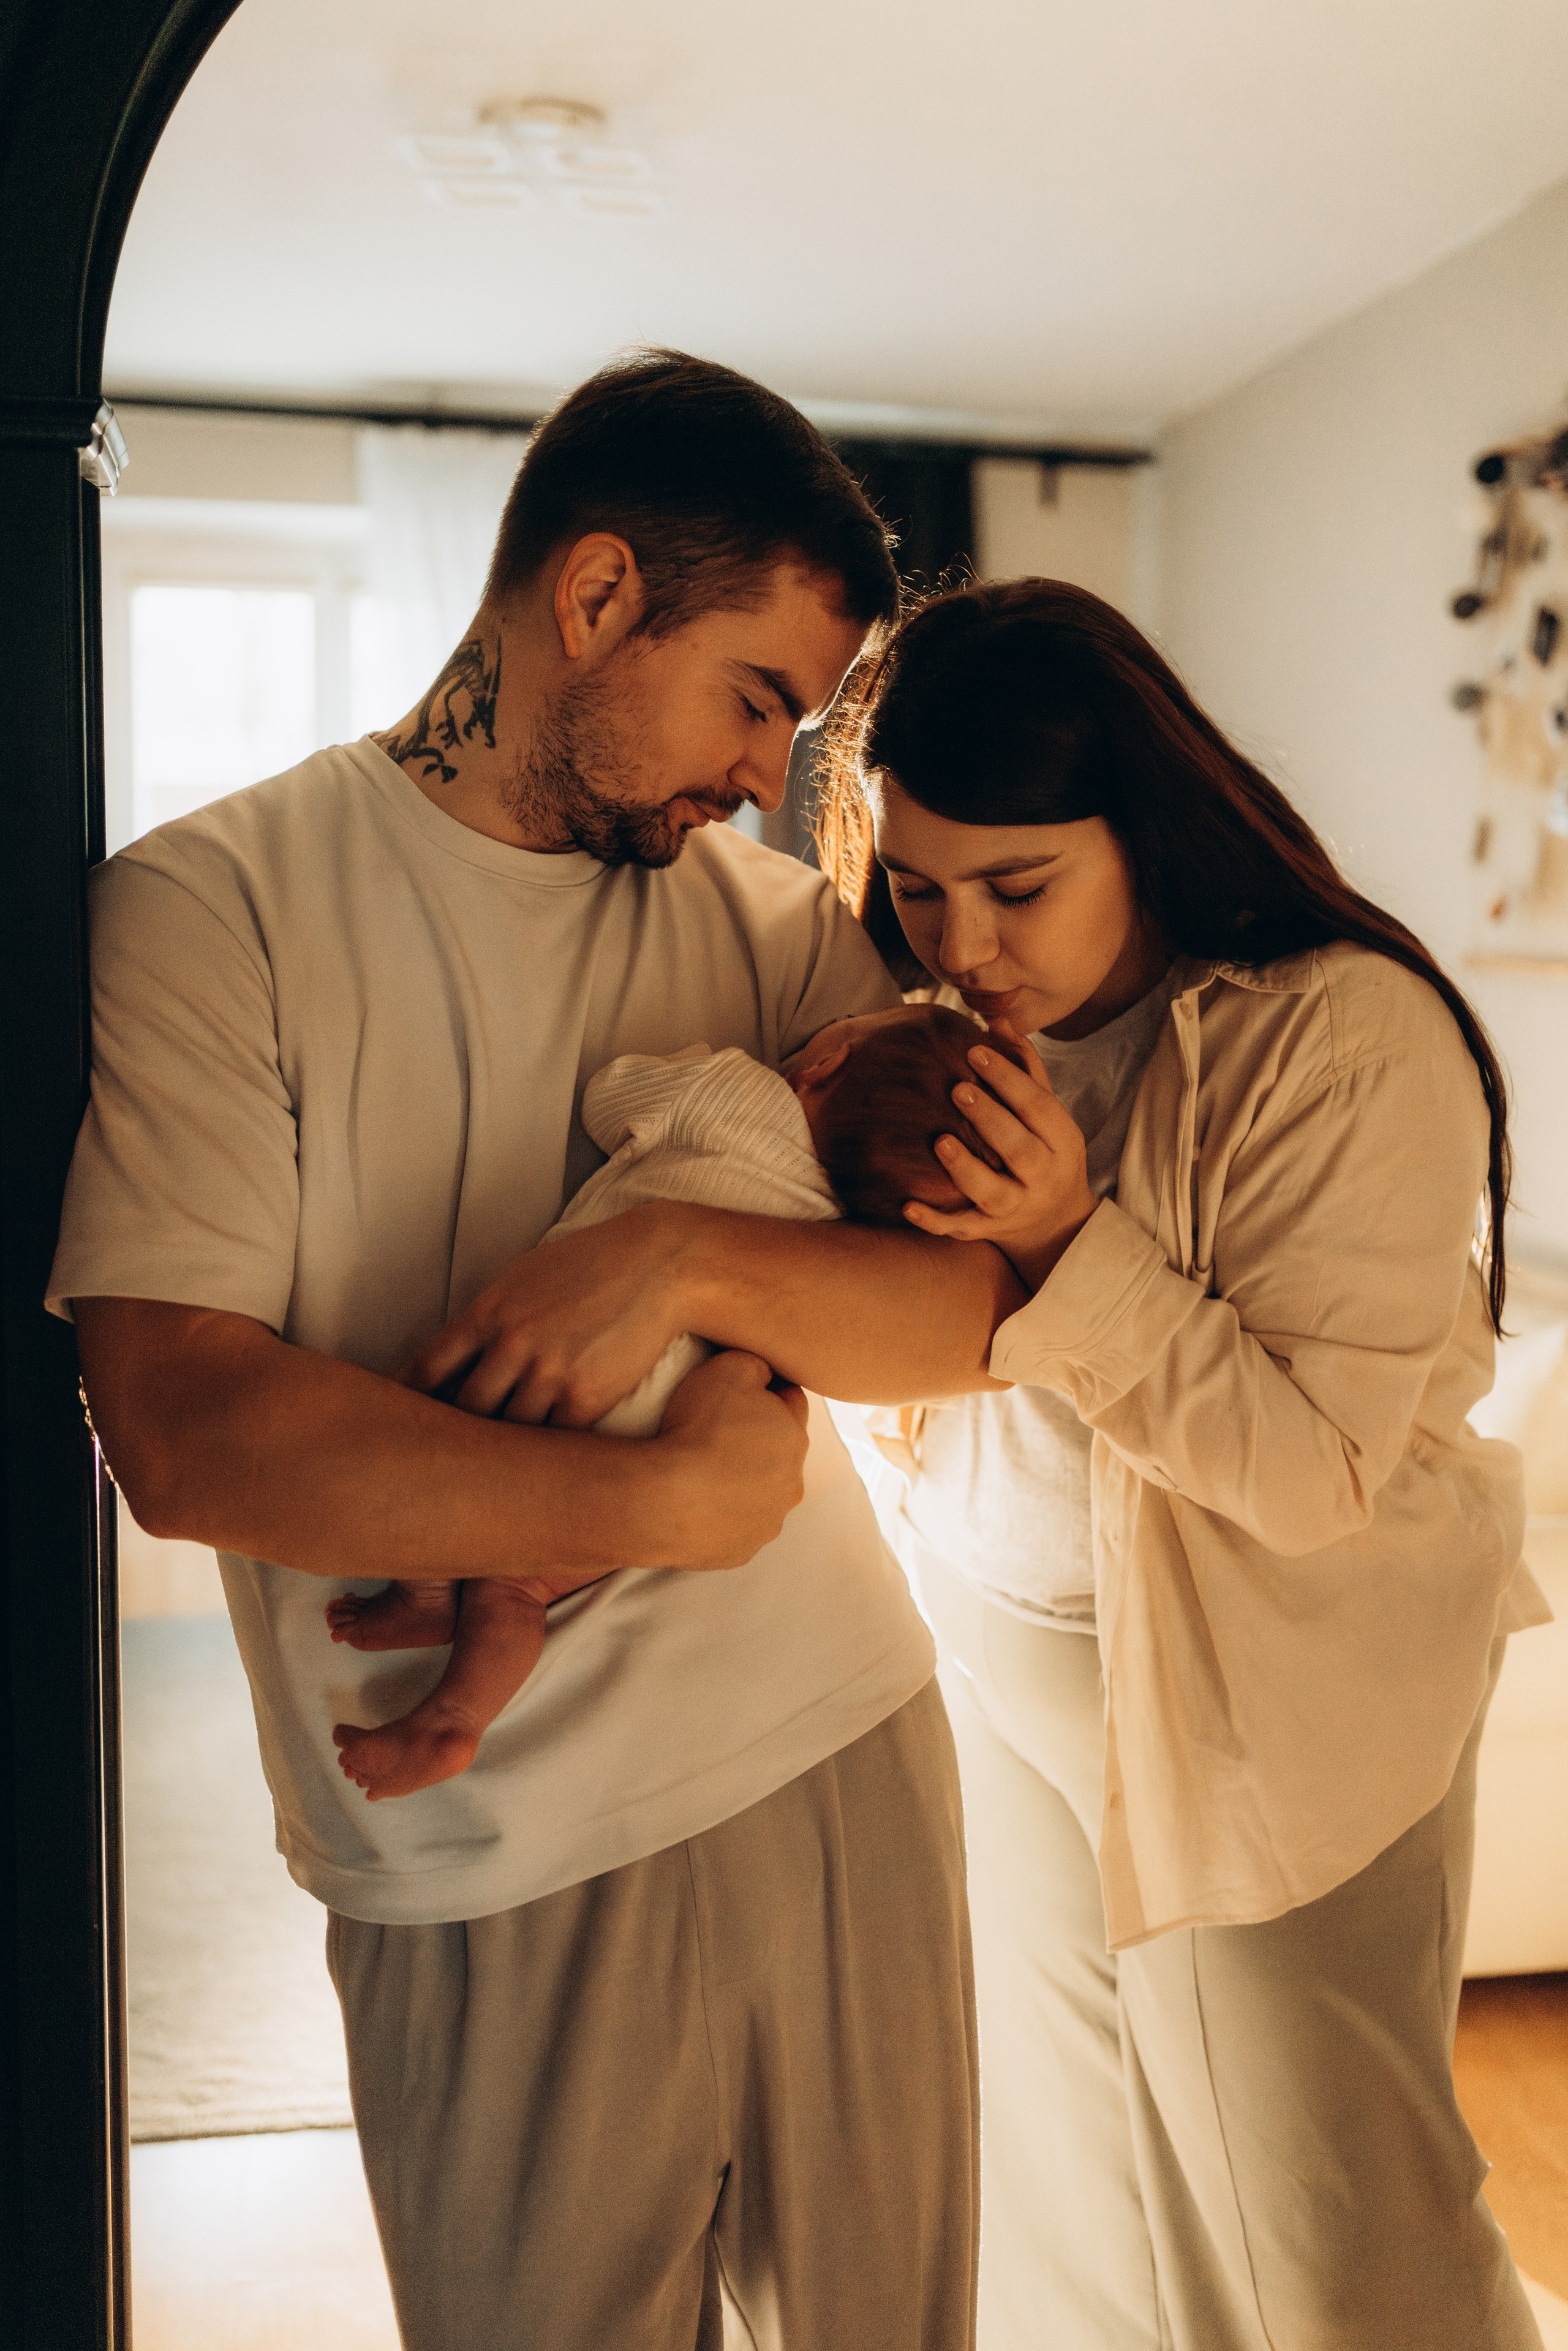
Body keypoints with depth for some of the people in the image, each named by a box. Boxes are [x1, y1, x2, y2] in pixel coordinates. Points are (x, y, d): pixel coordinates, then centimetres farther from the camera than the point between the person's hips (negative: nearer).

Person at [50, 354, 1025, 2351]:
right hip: (509, 1880, -4)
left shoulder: (771, 917, 6)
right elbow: (185, 1437, -17)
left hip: (858, 1758, 5)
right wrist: (666, 1504, -17)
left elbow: (995, 1302, -3)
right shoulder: (209, 910, -7)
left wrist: (686, 1253, -19)